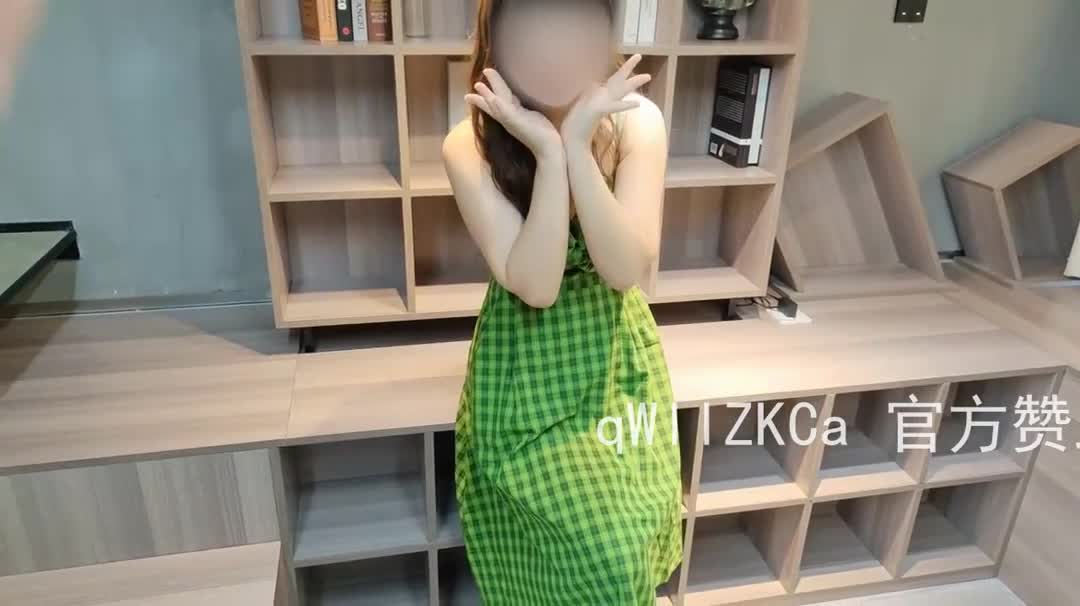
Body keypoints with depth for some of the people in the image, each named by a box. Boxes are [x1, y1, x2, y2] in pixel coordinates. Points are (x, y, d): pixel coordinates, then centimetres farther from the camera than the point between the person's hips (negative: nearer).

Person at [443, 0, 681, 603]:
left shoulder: (638, 122, -14)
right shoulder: (470, 147, -18)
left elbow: (627, 270, -21)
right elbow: (534, 286, -24)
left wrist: (577, 144, -31)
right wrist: (548, 153, -33)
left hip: (616, 352, 2)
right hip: (527, 363, -2)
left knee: (627, 528, 6)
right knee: (591, 542, -6)